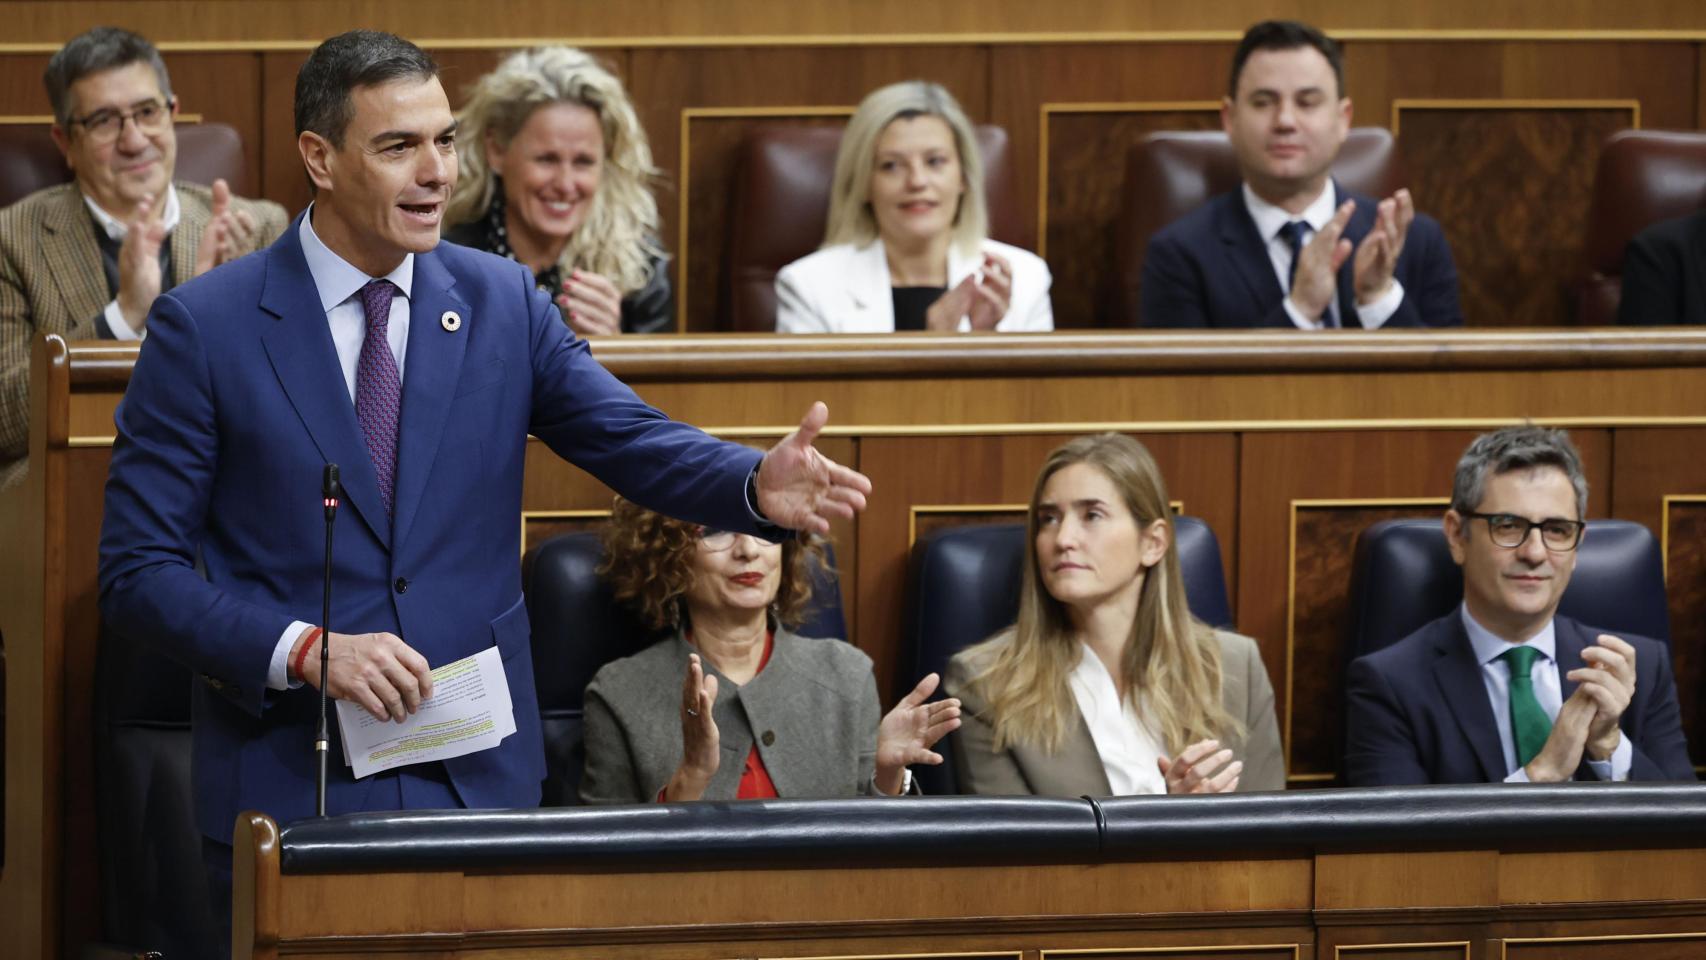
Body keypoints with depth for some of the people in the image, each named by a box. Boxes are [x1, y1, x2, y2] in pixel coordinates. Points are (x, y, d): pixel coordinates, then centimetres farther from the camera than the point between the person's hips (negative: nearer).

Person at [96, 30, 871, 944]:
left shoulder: (503, 303, 5)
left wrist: (760, 484, -26)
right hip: (290, 783, -3)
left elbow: (638, 444, -4)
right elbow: (138, 575, -6)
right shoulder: (204, 327, -6)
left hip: (479, 776, 3)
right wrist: (306, 651, -20)